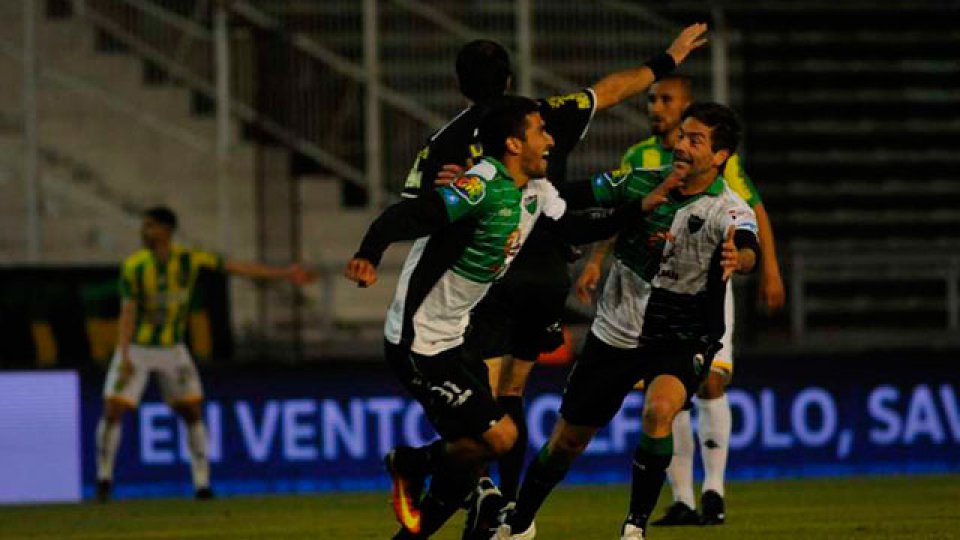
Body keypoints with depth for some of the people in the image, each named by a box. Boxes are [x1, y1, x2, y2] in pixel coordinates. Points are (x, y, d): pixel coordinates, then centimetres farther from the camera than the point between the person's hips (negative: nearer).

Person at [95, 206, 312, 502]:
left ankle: (202, 485, 8)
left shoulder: (190, 259, -10)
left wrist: (284, 274, -10)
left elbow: (236, 267, -8)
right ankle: (104, 479, 8)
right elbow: (128, 311, -18)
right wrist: (124, 356, -28)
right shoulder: (134, 266, -16)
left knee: (192, 411, 0)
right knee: (113, 410, -10)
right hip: (136, 347, -2)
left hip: (172, 350, 2)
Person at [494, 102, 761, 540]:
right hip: (615, 333, 4)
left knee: (659, 408, -33)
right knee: (568, 439, 11)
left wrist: (738, 258, -64)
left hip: (683, 339, -4)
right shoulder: (638, 184, -7)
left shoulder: (728, 211, -19)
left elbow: (747, 248, -42)